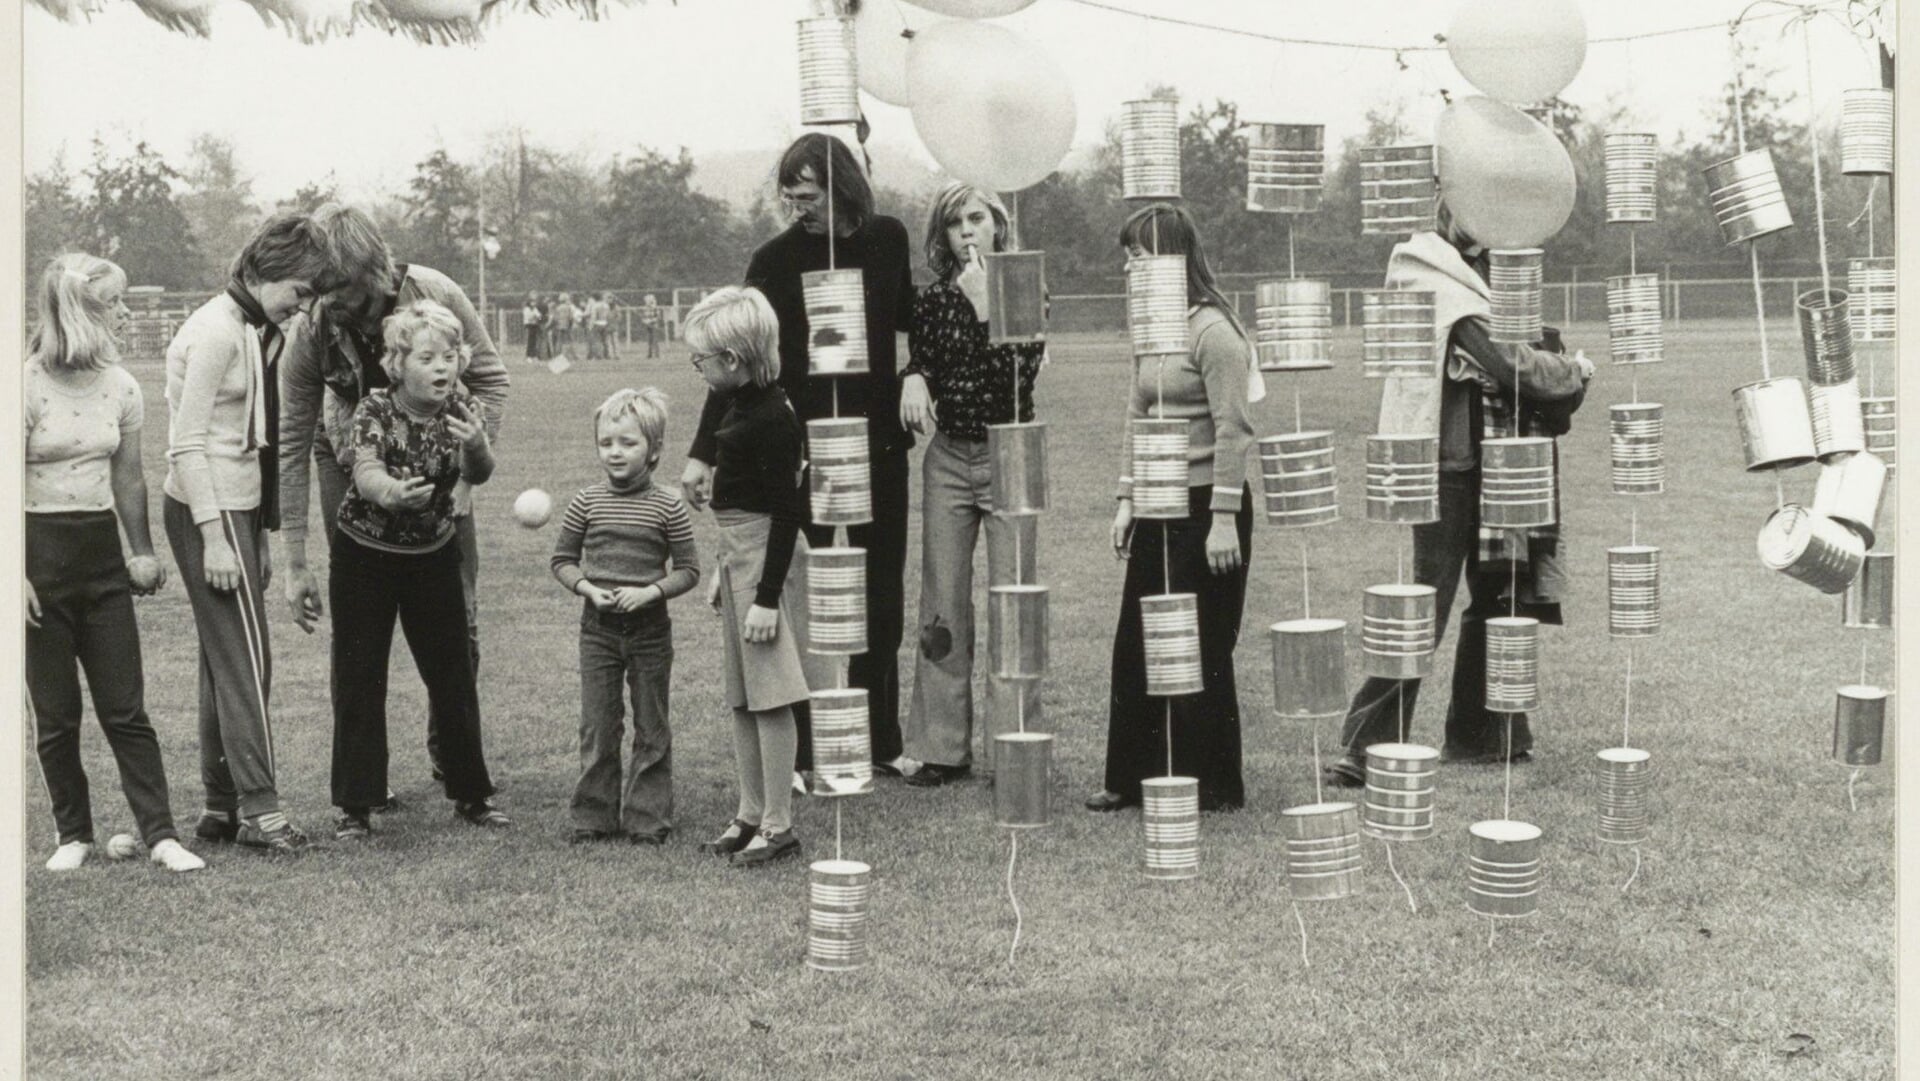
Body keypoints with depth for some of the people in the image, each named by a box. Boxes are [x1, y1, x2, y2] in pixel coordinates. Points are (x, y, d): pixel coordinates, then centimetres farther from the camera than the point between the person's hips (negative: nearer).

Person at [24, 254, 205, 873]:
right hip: (41, 553, -4)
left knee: (125, 709, 2)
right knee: (55, 715, 5)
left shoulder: (119, 386, 5)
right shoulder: (27, 386, -11)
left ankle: (160, 835, 1)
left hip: (102, 554, 4)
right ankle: (74, 834, 18)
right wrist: (17, 575, -17)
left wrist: (143, 550, 4)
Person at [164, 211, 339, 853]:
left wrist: (257, 538, 17)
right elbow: (186, 445, -17)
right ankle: (258, 808, -4)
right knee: (246, 660, -8)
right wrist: (213, 538, -20)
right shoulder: (217, 332, -15)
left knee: (228, 660, 11)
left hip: (238, 508, 9)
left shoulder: (257, 332, 13)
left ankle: (221, 806, 17)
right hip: (207, 510, -9)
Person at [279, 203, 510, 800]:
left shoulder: (435, 296, -26)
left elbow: (490, 380, -10)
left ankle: (450, 754, 23)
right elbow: (292, 443, -18)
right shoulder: (309, 331, -25)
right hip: (352, 462, -1)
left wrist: (468, 462, -22)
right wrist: (295, 565, -18)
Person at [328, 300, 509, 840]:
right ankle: (356, 806, 6)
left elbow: (478, 476, -23)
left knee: (453, 675, 6)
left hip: (433, 554, 3)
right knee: (359, 679, -2)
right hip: (364, 553, -3)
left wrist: (476, 446, -45)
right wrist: (392, 492, -55)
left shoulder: (461, 408, -9)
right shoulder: (375, 409, -17)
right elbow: (365, 472, -33)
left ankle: (471, 793, 20)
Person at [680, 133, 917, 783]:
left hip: (880, 443, 4)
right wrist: (703, 452, -14)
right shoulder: (776, 259, -6)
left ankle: (880, 742, 21)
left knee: (882, 598, 10)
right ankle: (803, 752, 7)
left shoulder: (887, 240, 4)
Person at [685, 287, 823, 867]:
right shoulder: (738, 406, 11)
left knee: (769, 696, -4)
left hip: (767, 558, -10)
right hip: (739, 555, 10)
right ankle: (750, 815, 24)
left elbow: (787, 511, -19)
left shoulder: (771, 419, -19)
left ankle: (778, 826, 3)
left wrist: (768, 596, -21)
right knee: (741, 697, 15)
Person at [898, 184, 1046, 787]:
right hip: (947, 458, 3)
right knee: (942, 604, 4)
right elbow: (918, 362, 12)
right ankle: (943, 748, 10)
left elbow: (1020, 377, -14)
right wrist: (914, 377, -11)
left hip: (1008, 455, -3)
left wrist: (984, 307, -18)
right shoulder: (933, 299, 7)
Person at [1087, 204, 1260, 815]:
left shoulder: (1212, 331, -15)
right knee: (1136, 646, 10)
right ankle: (1133, 778, 19)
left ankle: (1213, 787, 12)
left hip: (1205, 506, -8)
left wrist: (1224, 519, -19)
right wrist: (1127, 499, 13)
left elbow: (1233, 431, -17)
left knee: (1201, 652, 0)